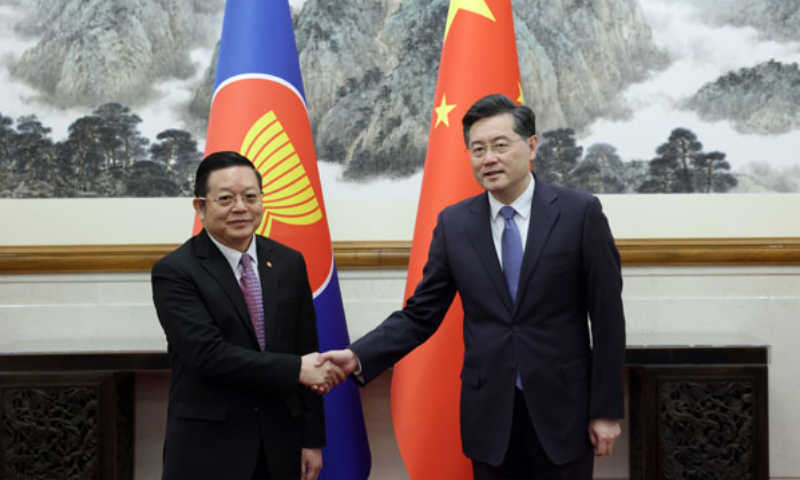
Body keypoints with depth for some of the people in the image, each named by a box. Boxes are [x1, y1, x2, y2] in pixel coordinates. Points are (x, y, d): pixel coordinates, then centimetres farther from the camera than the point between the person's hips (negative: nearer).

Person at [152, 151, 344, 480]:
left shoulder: (289, 263, 5)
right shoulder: (174, 272, -8)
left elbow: (306, 352, 6)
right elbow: (208, 354, -18)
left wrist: (313, 439, 5)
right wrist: (296, 369, -20)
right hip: (206, 449, -4)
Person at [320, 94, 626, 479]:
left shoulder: (580, 212, -6)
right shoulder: (453, 223, 1)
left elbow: (607, 316, -4)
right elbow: (421, 314, 1)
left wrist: (607, 408, -4)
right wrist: (358, 357, -13)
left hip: (562, 407, -1)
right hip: (489, 412, 2)